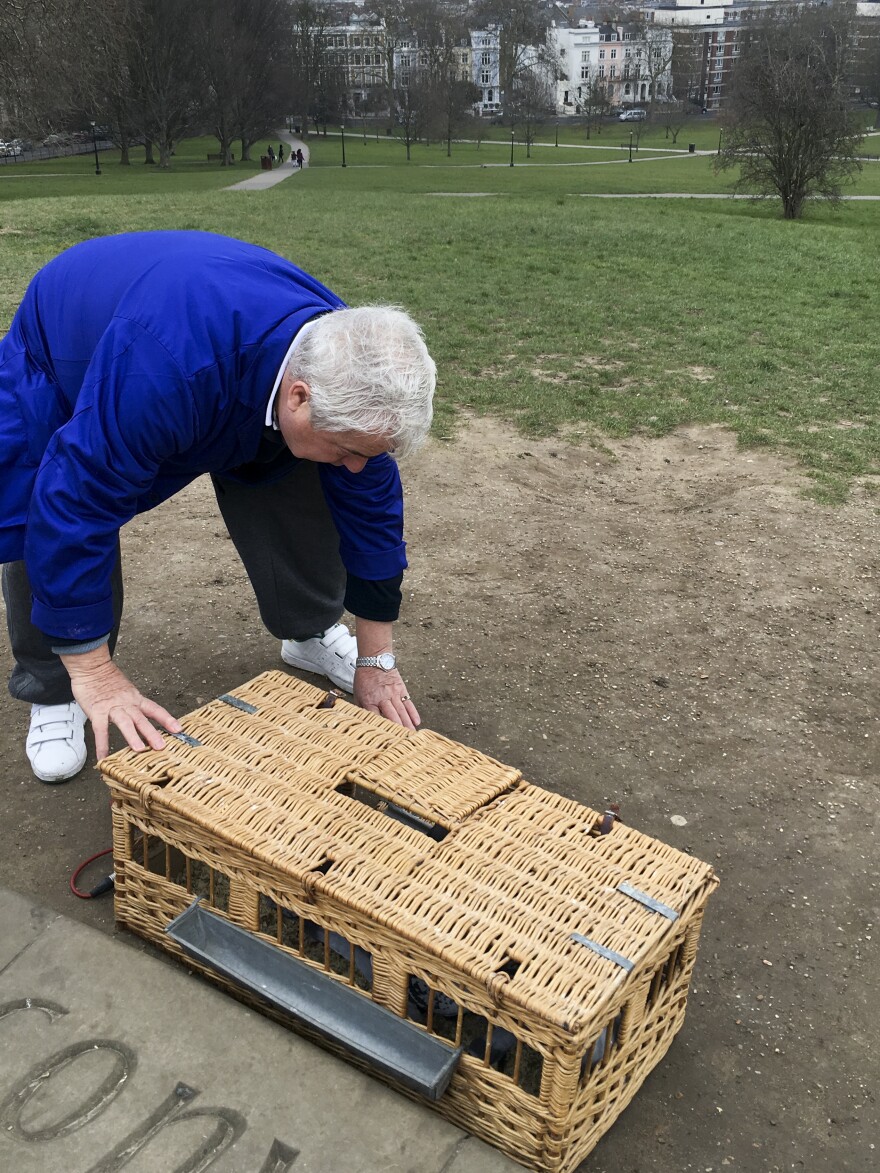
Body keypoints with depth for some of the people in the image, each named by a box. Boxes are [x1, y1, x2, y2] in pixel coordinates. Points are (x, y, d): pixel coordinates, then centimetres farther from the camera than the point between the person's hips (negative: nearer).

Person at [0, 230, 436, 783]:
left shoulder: (347, 374, -29)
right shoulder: (167, 367, -50)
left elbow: (369, 502, -16)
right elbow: (78, 500, -44)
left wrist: (377, 660, -9)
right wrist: (94, 674, -36)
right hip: (63, 367, -4)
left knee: (295, 494, -7)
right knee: (48, 529, -21)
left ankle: (313, 633, 19)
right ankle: (52, 692, 4)